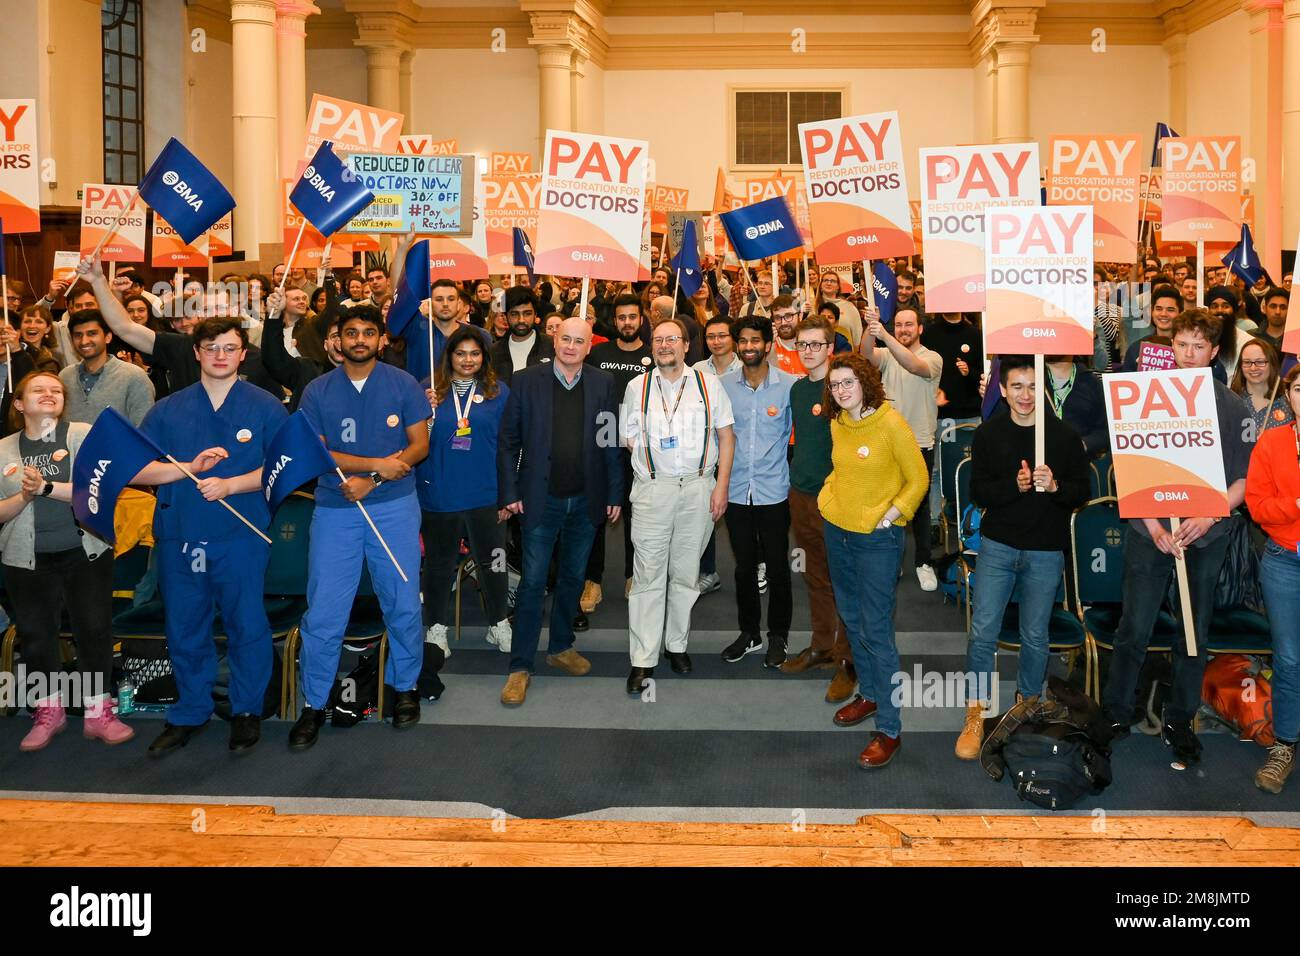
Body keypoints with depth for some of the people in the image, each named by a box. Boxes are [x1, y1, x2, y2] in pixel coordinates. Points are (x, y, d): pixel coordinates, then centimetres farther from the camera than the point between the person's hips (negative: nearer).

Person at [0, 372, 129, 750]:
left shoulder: (84, 435, -1)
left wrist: (46, 487, -19)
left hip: (86, 552, -2)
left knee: (95, 630, 1)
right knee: (36, 634, 8)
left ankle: (98, 712, 13)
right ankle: (49, 711, 24)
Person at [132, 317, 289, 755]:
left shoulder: (265, 407, 3)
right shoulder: (167, 410, 9)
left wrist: (230, 484, -15)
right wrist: (190, 467, -11)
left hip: (241, 536, -3)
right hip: (179, 535, 3)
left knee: (246, 624, 3)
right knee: (184, 628, 11)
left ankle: (247, 711, 20)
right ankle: (190, 712, 26)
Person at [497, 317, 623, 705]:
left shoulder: (603, 383, 2)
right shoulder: (526, 381, -3)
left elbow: (611, 443, 4)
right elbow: (509, 440, -1)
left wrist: (615, 494, 2)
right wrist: (510, 492, -6)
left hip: (585, 499, 3)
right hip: (541, 498, -2)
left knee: (573, 577, 15)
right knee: (533, 581, 0)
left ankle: (561, 647, 32)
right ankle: (521, 667, 7)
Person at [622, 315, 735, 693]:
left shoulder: (708, 383, 5)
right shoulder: (637, 387, 7)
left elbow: (726, 435, 6)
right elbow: (629, 438, 13)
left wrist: (721, 485, -2)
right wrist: (653, 466, -1)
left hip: (699, 488, 1)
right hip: (653, 490, -1)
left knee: (686, 573, 8)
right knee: (648, 576, -3)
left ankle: (677, 645, 23)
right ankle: (642, 660, 2)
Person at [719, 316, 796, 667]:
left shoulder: (789, 385, -5)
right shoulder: (723, 386, 2)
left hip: (773, 491, -2)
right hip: (736, 491, 2)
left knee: (777, 567, 5)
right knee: (744, 566, 12)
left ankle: (778, 636, 20)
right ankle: (749, 633, 27)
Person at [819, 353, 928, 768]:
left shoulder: (891, 423, -15)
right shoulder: (837, 424, 4)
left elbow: (918, 480, -9)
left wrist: (892, 513, -17)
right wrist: (826, 496, 9)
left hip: (877, 538, -7)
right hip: (837, 530, 7)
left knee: (876, 631, -6)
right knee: (852, 619, 18)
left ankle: (889, 729, 1)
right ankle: (869, 694, 36)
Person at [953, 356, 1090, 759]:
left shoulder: (1064, 434, -3)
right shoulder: (988, 433, -1)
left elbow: (1082, 491, 0)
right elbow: (978, 491, -4)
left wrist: (1054, 486, -21)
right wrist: (1014, 486, -22)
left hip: (1046, 551, 0)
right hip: (997, 545, 0)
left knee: (1035, 636, 10)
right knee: (982, 631, -3)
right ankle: (976, 714, 10)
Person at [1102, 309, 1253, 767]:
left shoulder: (1232, 407, 1)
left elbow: (1244, 479, 2)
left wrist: (1208, 518, -13)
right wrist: (1154, 526, -11)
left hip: (1206, 537, 1)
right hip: (1150, 531, -1)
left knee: (1195, 634, 9)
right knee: (1134, 630, 2)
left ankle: (1180, 721, 23)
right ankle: (1114, 714, 16)